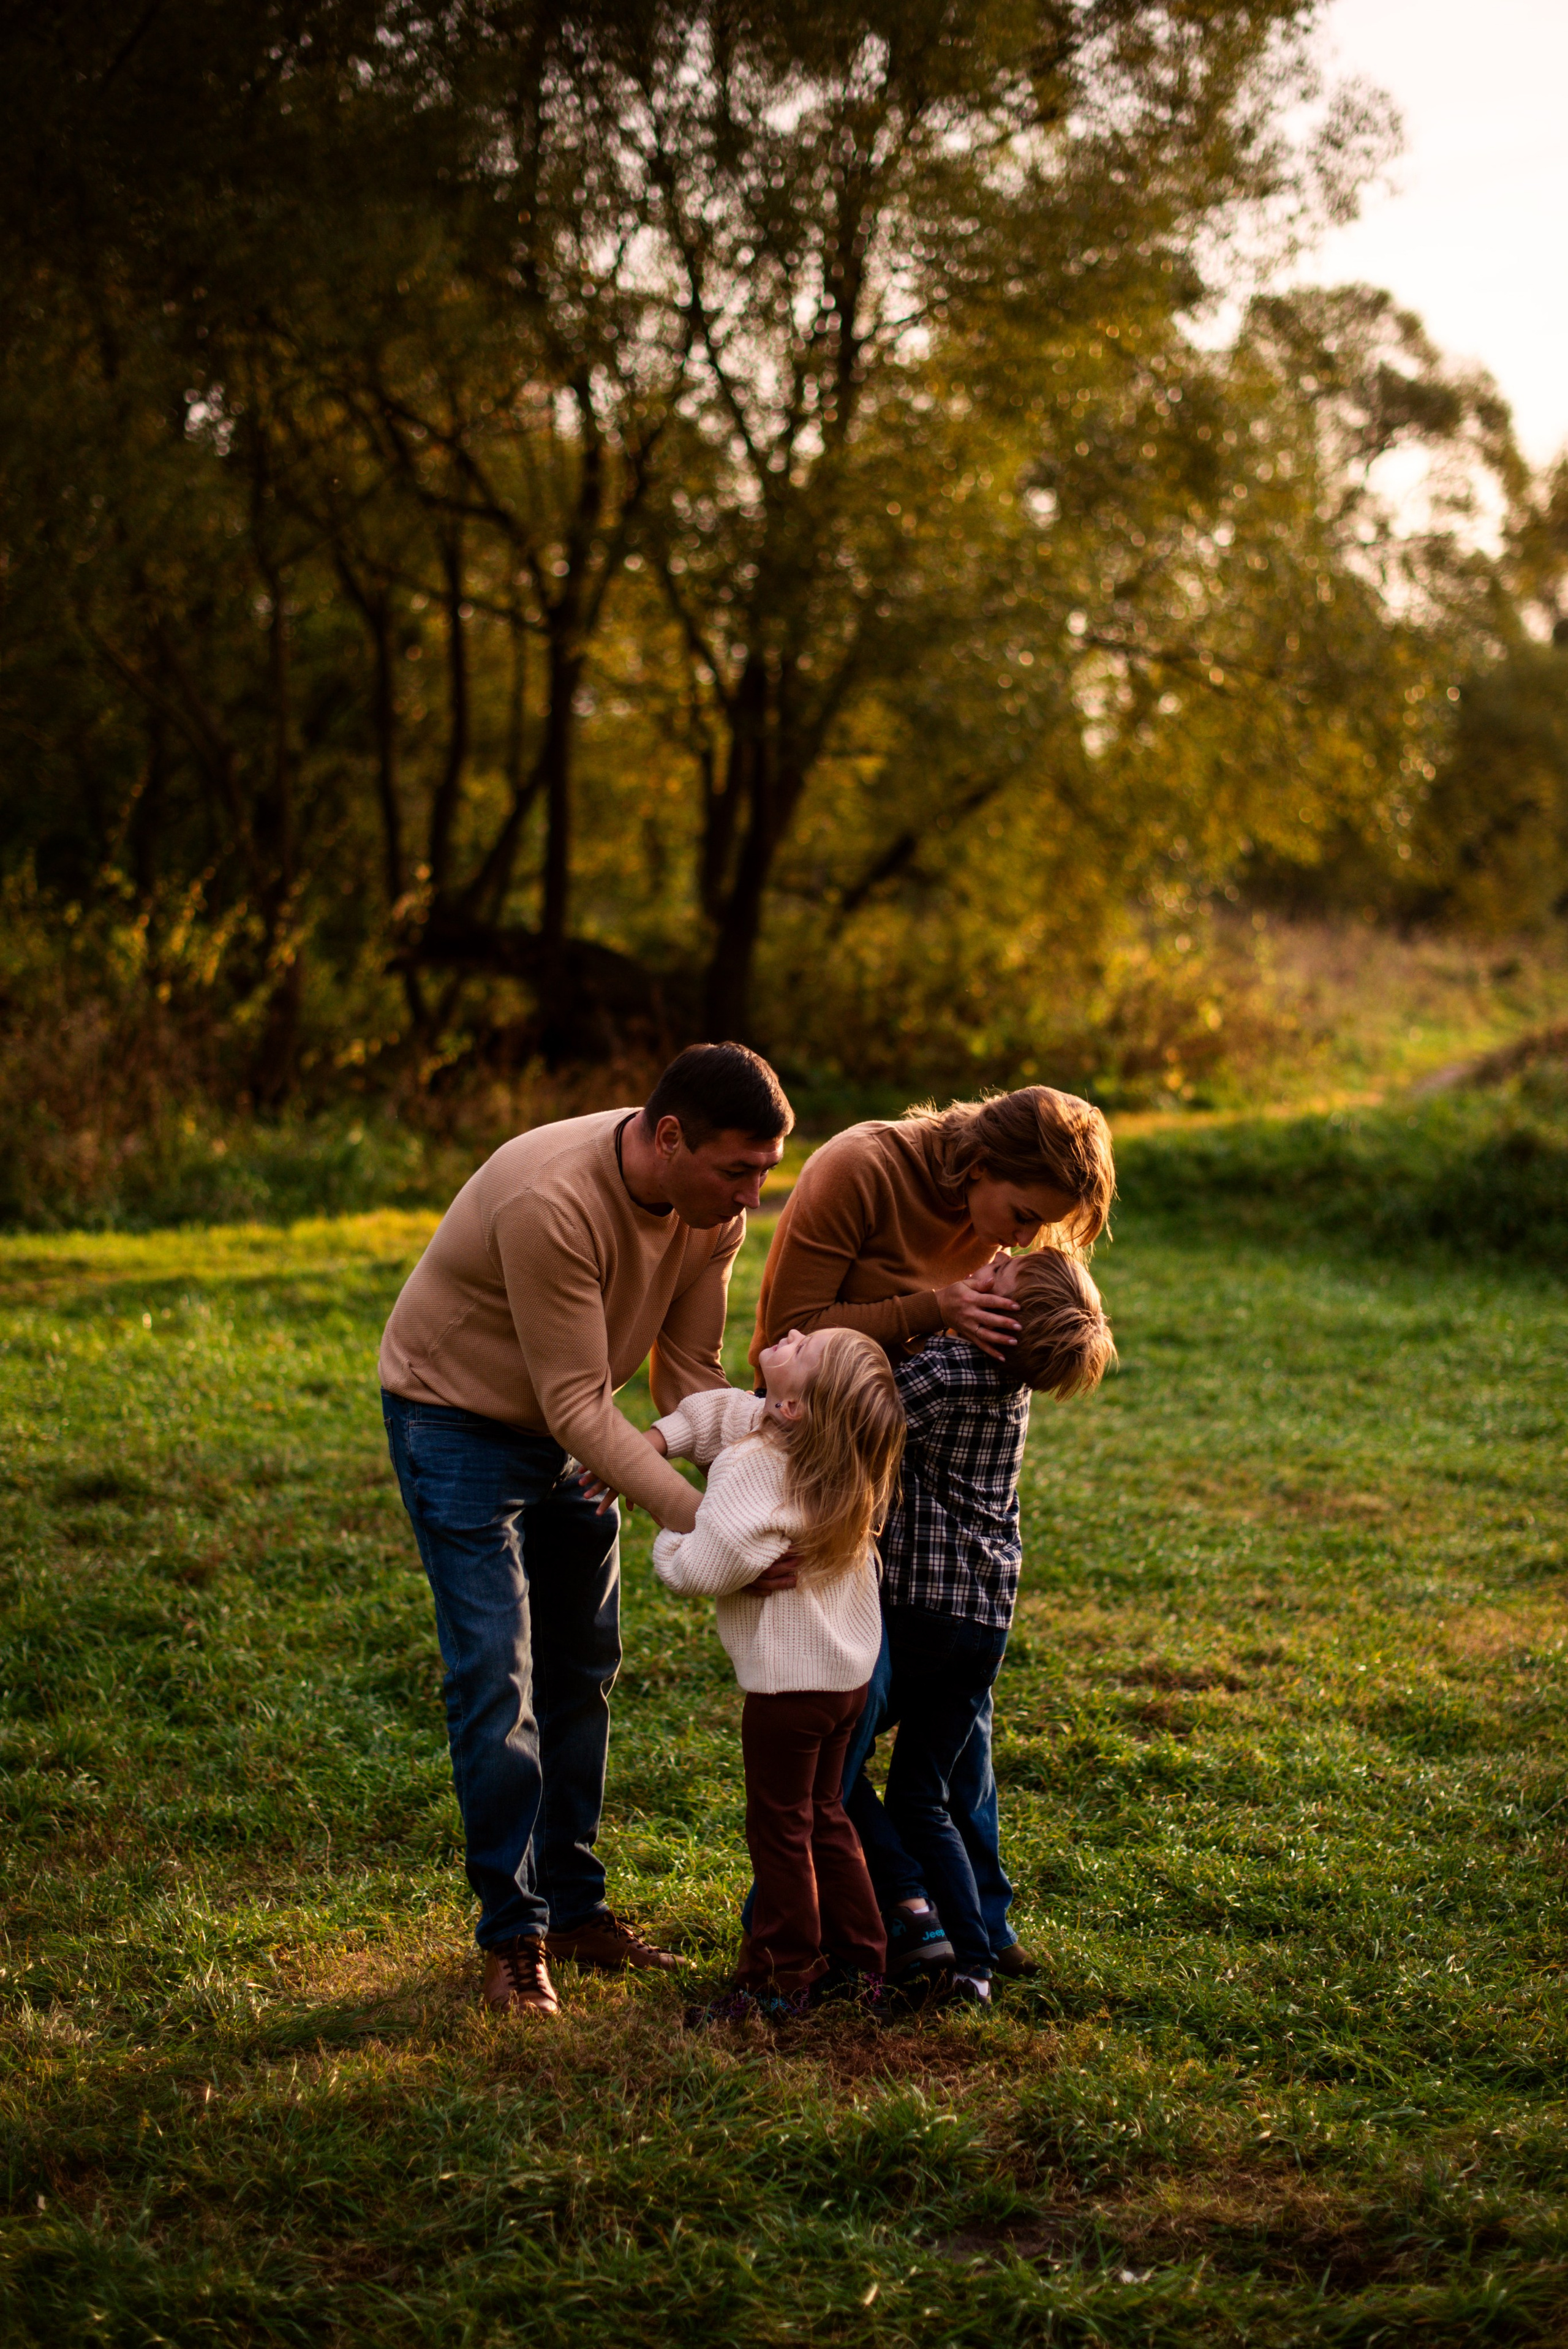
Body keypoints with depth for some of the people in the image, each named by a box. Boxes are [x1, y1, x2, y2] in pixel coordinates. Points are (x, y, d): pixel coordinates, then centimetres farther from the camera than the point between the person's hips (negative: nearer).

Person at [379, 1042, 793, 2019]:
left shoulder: (715, 1209, -14)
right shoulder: (551, 1205, -37)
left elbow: (692, 1376, -9)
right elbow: (578, 1407, -33)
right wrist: (698, 1519, -38)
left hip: (567, 1424, 7)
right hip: (458, 1420, -7)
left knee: (583, 1672, 11)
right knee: (497, 1680, -10)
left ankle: (574, 1907, 23)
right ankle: (514, 1937, 0)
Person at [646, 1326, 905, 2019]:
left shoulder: (753, 1469, -26)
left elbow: (704, 1569, -31)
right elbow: (719, 1409, 16)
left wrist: (671, 1535, -9)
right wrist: (658, 1437, 1)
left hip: (788, 1681, -8)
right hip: (846, 1673, 8)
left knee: (779, 1829, 6)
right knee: (823, 1817, 21)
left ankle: (783, 1980, 16)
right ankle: (857, 1962, 27)